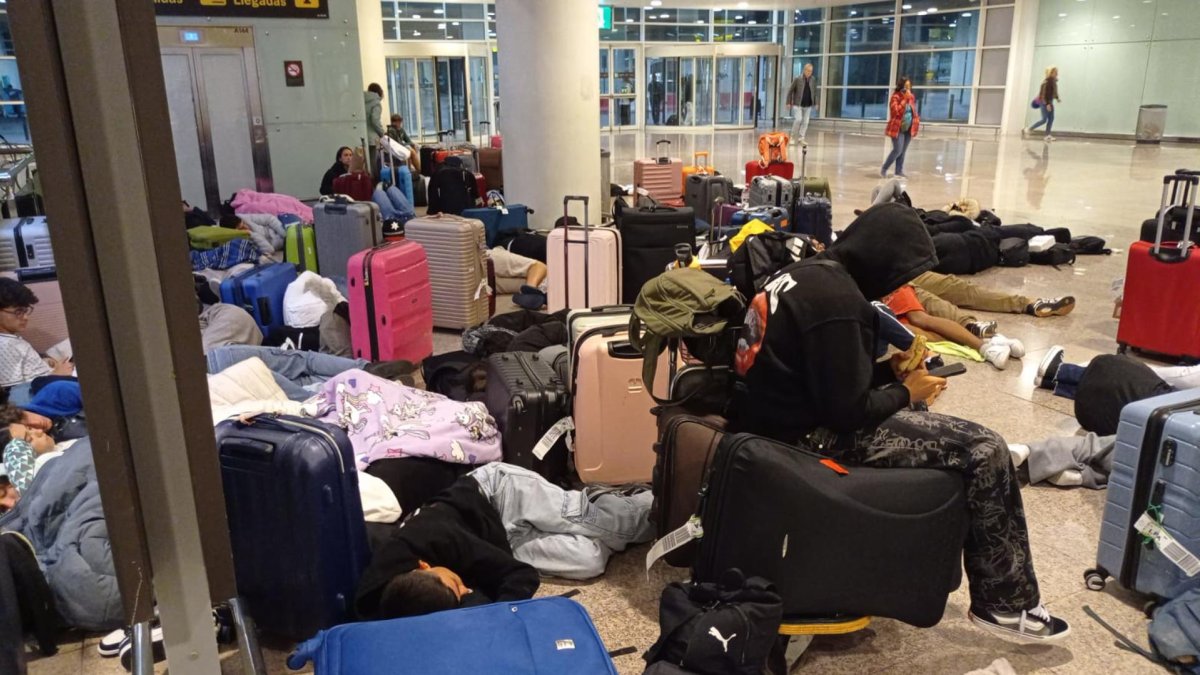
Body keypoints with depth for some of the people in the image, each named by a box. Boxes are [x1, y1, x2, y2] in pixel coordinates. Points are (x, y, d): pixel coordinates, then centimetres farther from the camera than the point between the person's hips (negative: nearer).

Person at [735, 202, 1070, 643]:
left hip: (785, 415, 10)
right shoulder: (837, 299, -23)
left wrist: (889, 369, 9)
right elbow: (847, 412, -22)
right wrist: (906, 392, -5)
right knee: (984, 451, -5)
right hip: (810, 435, -10)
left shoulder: (809, 272, 7)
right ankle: (1007, 605, 10)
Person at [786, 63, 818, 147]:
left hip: (808, 105, 4)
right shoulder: (797, 79, -6)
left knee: (805, 122, 2)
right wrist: (789, 102, -3)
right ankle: (793, 137, 2)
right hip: (797, 104, -4)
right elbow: (790, 90, 0)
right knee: (798, 119, -14)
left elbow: (815, 92, 13)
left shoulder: (813, 80, 4)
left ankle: (801, 138, 11)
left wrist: (815, 103, 10)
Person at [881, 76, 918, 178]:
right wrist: (905, 99, -24)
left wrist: (917, 120, 7)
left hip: (908, 128, 7)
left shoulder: (911, 97, 8)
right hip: (897, 128, -7)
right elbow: (897, 111, -26)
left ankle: (899, 171, 18)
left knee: (903, 151, 9)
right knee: (897, 150, -12)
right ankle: (883, 170, 0)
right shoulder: (896, 96, -13)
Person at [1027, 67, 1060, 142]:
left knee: (1051, 119, 4)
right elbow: (1045, 93, -21)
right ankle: (1029, 129, 6)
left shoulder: (1053, 81, 9)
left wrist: (1057, 98, 6)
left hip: (1049, 101, 9)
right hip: (1045, 102, -9)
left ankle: (1047, 135, 5)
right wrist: (1047, 104, -24)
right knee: (1044, 119, -8)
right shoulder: (1047, 81, -18)